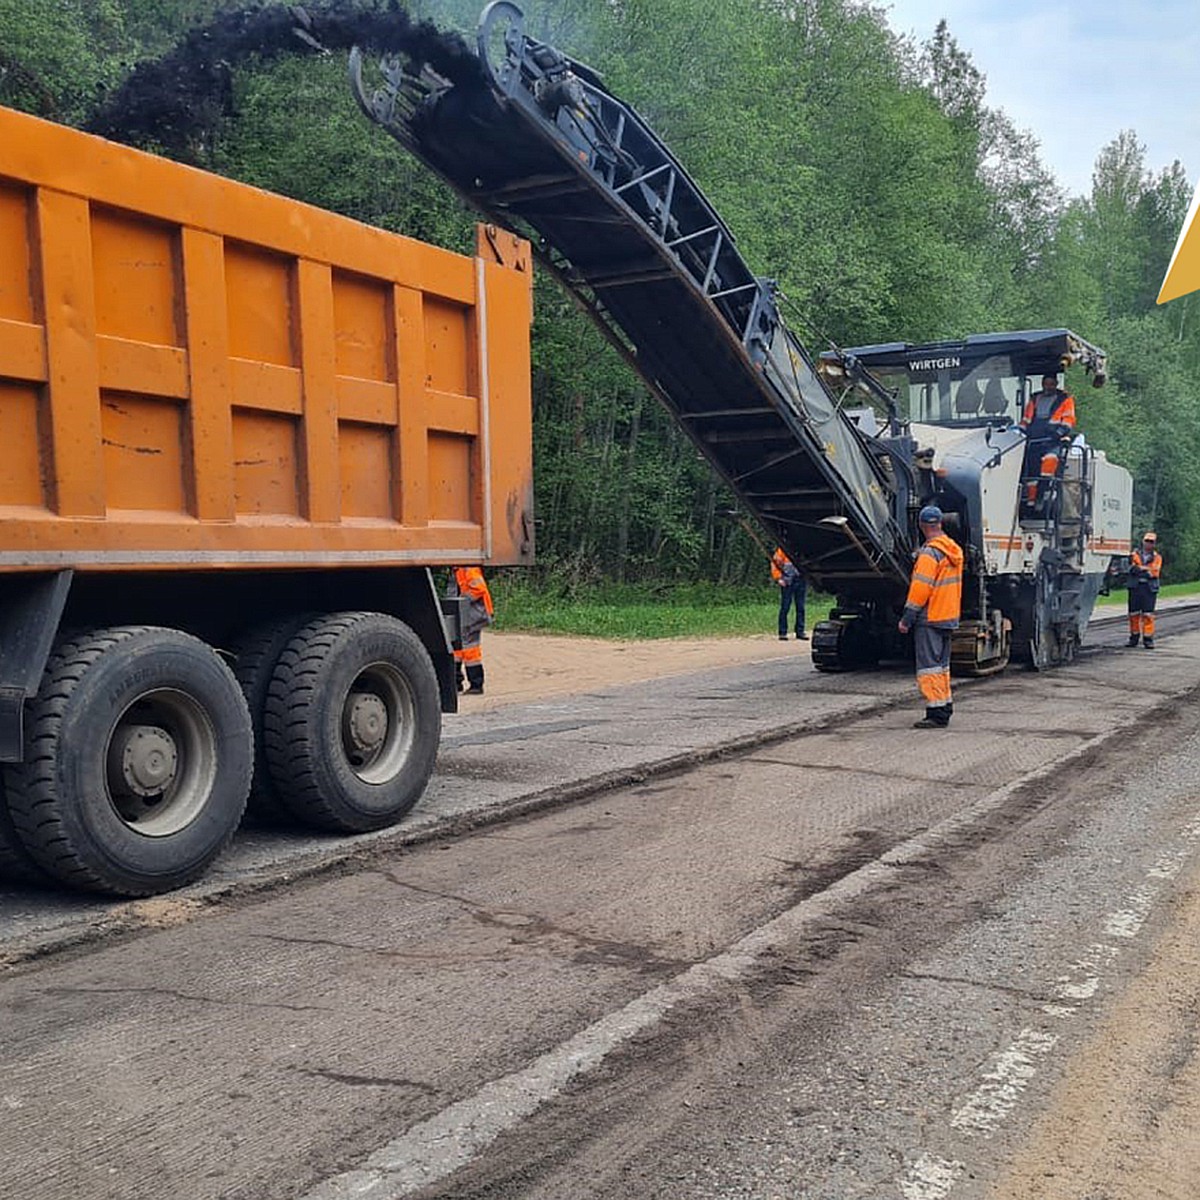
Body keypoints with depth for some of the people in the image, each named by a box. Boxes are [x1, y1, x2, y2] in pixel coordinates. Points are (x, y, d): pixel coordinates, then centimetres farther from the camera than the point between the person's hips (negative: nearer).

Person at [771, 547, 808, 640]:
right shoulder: (780, 550, 3)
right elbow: (774, 565, 1)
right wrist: (779, 579, -9)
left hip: (801, 579, 3)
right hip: (787, 581, -3)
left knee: (800, 607, 5)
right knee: (785, 607, -3)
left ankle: (800, 631, 12)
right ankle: (782, 633, 1)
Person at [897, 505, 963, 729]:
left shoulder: (930, 553, -16)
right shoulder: (954, 549, 10)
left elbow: (921, 588, -19)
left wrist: (906, 618, -16)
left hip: (929, 619, -9)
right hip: (949, 618, 9)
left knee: (929, 666, -6)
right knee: (942, 665, 17)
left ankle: (936, 714, -8)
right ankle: (945, 707, 23)